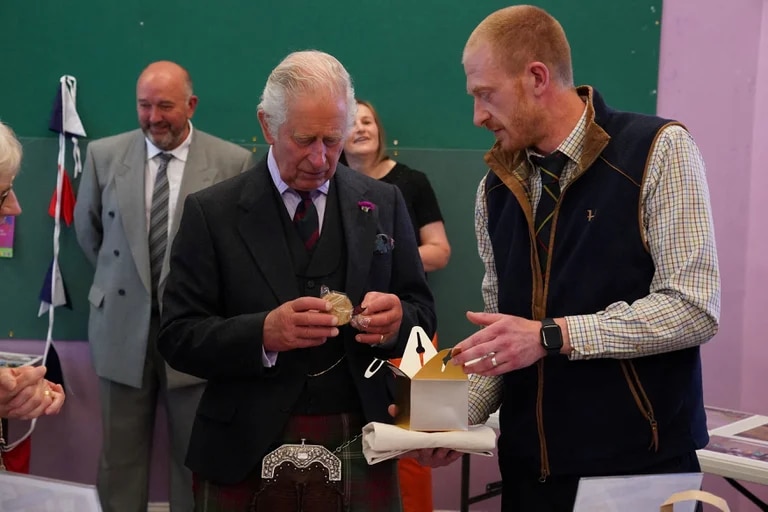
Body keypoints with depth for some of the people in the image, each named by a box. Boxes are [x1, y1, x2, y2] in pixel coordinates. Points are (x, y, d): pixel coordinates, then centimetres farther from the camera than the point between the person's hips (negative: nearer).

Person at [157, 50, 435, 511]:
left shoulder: (383, 204, 4)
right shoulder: (212, 212, -3)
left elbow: (422, 312, 7)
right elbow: (178, 338, -7)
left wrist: (397, 319, -16)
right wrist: (264, 333, -24)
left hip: (360, 451, 2)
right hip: (247, 456, -2)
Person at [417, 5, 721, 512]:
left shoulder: (658, 150, -9)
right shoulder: (496, 188, 8)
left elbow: (694, 308, -16)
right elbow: (503, 324, 12)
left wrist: (552, 336, -21)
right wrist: (461, 413, -4)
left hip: (640, 465, -5)